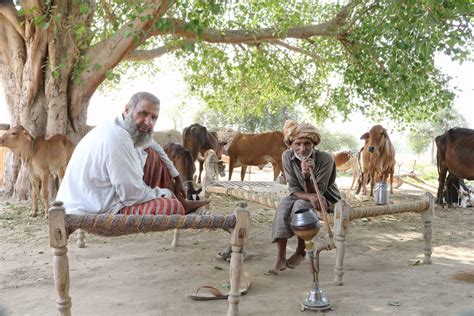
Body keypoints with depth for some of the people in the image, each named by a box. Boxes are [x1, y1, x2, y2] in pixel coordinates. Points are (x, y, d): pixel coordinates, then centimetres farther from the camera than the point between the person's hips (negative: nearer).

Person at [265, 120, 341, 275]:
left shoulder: (325, 159, -27)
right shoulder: (287, 156, -17)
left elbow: (316, 192, -25)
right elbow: (293, 189, -16)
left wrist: (307, 177, -45)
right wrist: (310, 196, -35)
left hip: (327, 197, -4)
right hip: (302, 195, 4)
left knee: (301, 205, -32)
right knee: (284, 204, -27)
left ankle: (301, 251, -10)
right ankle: (280, 259, -27)